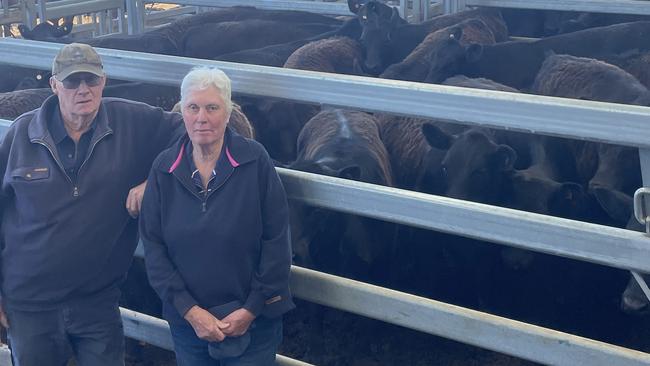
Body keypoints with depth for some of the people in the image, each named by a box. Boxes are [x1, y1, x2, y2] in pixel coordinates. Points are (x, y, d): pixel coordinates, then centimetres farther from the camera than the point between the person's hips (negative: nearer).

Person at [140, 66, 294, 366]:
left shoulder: (255, 161, -9)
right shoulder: (164, 168, -2)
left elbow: (276, 242, -8)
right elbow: (153, 245, -3)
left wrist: (252, 309, -10)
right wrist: (190, 310, -11)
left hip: (254, 323, -2)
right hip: (186, 322, 2)